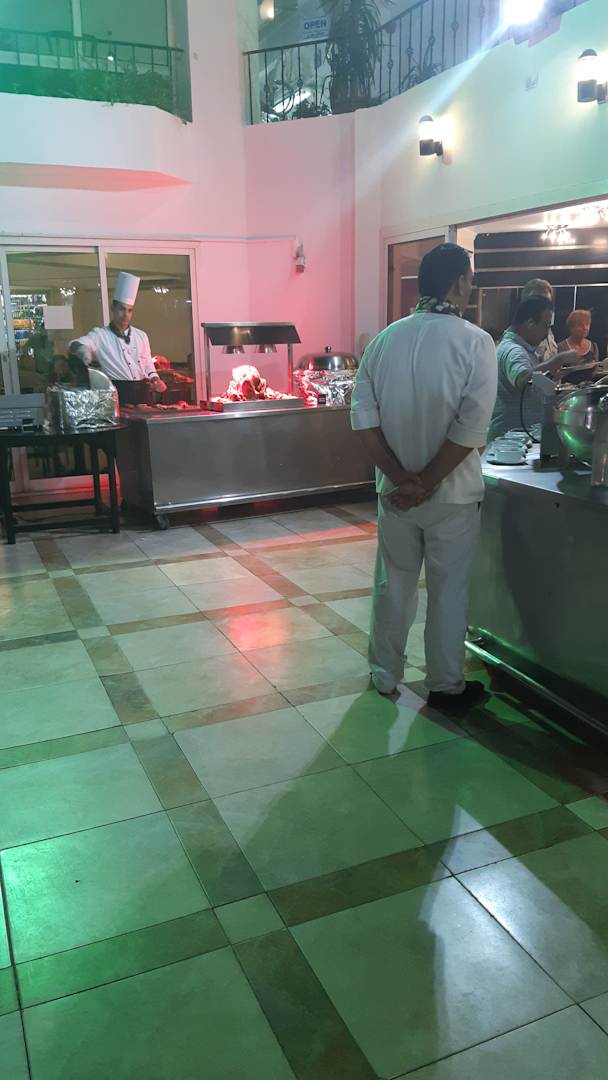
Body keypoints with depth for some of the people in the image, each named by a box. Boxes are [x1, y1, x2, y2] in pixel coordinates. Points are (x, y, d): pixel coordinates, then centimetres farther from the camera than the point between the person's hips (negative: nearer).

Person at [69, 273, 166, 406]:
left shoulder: (141, 336, 16)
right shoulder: (100, 334, 3)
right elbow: (75, 344, -12)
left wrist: (155, 380, 1)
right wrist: (82, 348, -35)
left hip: (142, 391, 4)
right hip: (118, 392, -4)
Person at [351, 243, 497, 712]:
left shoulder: (385, 339, 1)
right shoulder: (475, 342, -11)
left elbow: (364, 418, -4)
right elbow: (471, 428, -19)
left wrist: (401, 477, -6)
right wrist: (427, 483, -13)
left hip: (395, 491, 4)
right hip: (452, 494, -4)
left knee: (394, 583, 17)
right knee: (448, 590, 10)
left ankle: (385, 674, 30)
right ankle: (446, 686, 23)